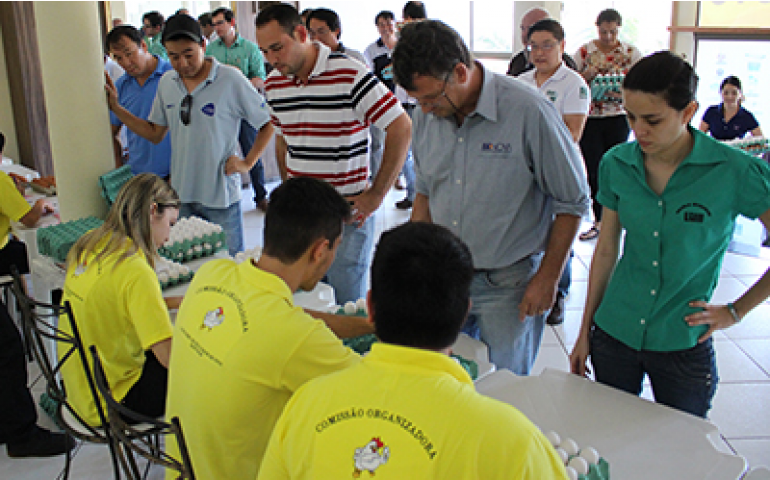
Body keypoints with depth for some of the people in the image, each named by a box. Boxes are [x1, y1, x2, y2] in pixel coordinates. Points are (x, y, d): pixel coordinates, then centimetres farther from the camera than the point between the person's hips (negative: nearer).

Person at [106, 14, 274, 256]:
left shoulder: (230, 79, -11)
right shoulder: (166, 83, 6)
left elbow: (268, 124, -5)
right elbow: (155, 133, 14)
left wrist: (247, 163, -10)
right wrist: (116, 108, 8)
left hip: (221, 195, -5)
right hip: (181, 193, 5)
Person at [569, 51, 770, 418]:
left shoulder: (735, 172, -15)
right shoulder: (616, 165, -4)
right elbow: (606, 250, 5)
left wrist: (736, 311, -5)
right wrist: (585, 331, 9)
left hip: (683, 347, -2)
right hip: (614, 334, 3)